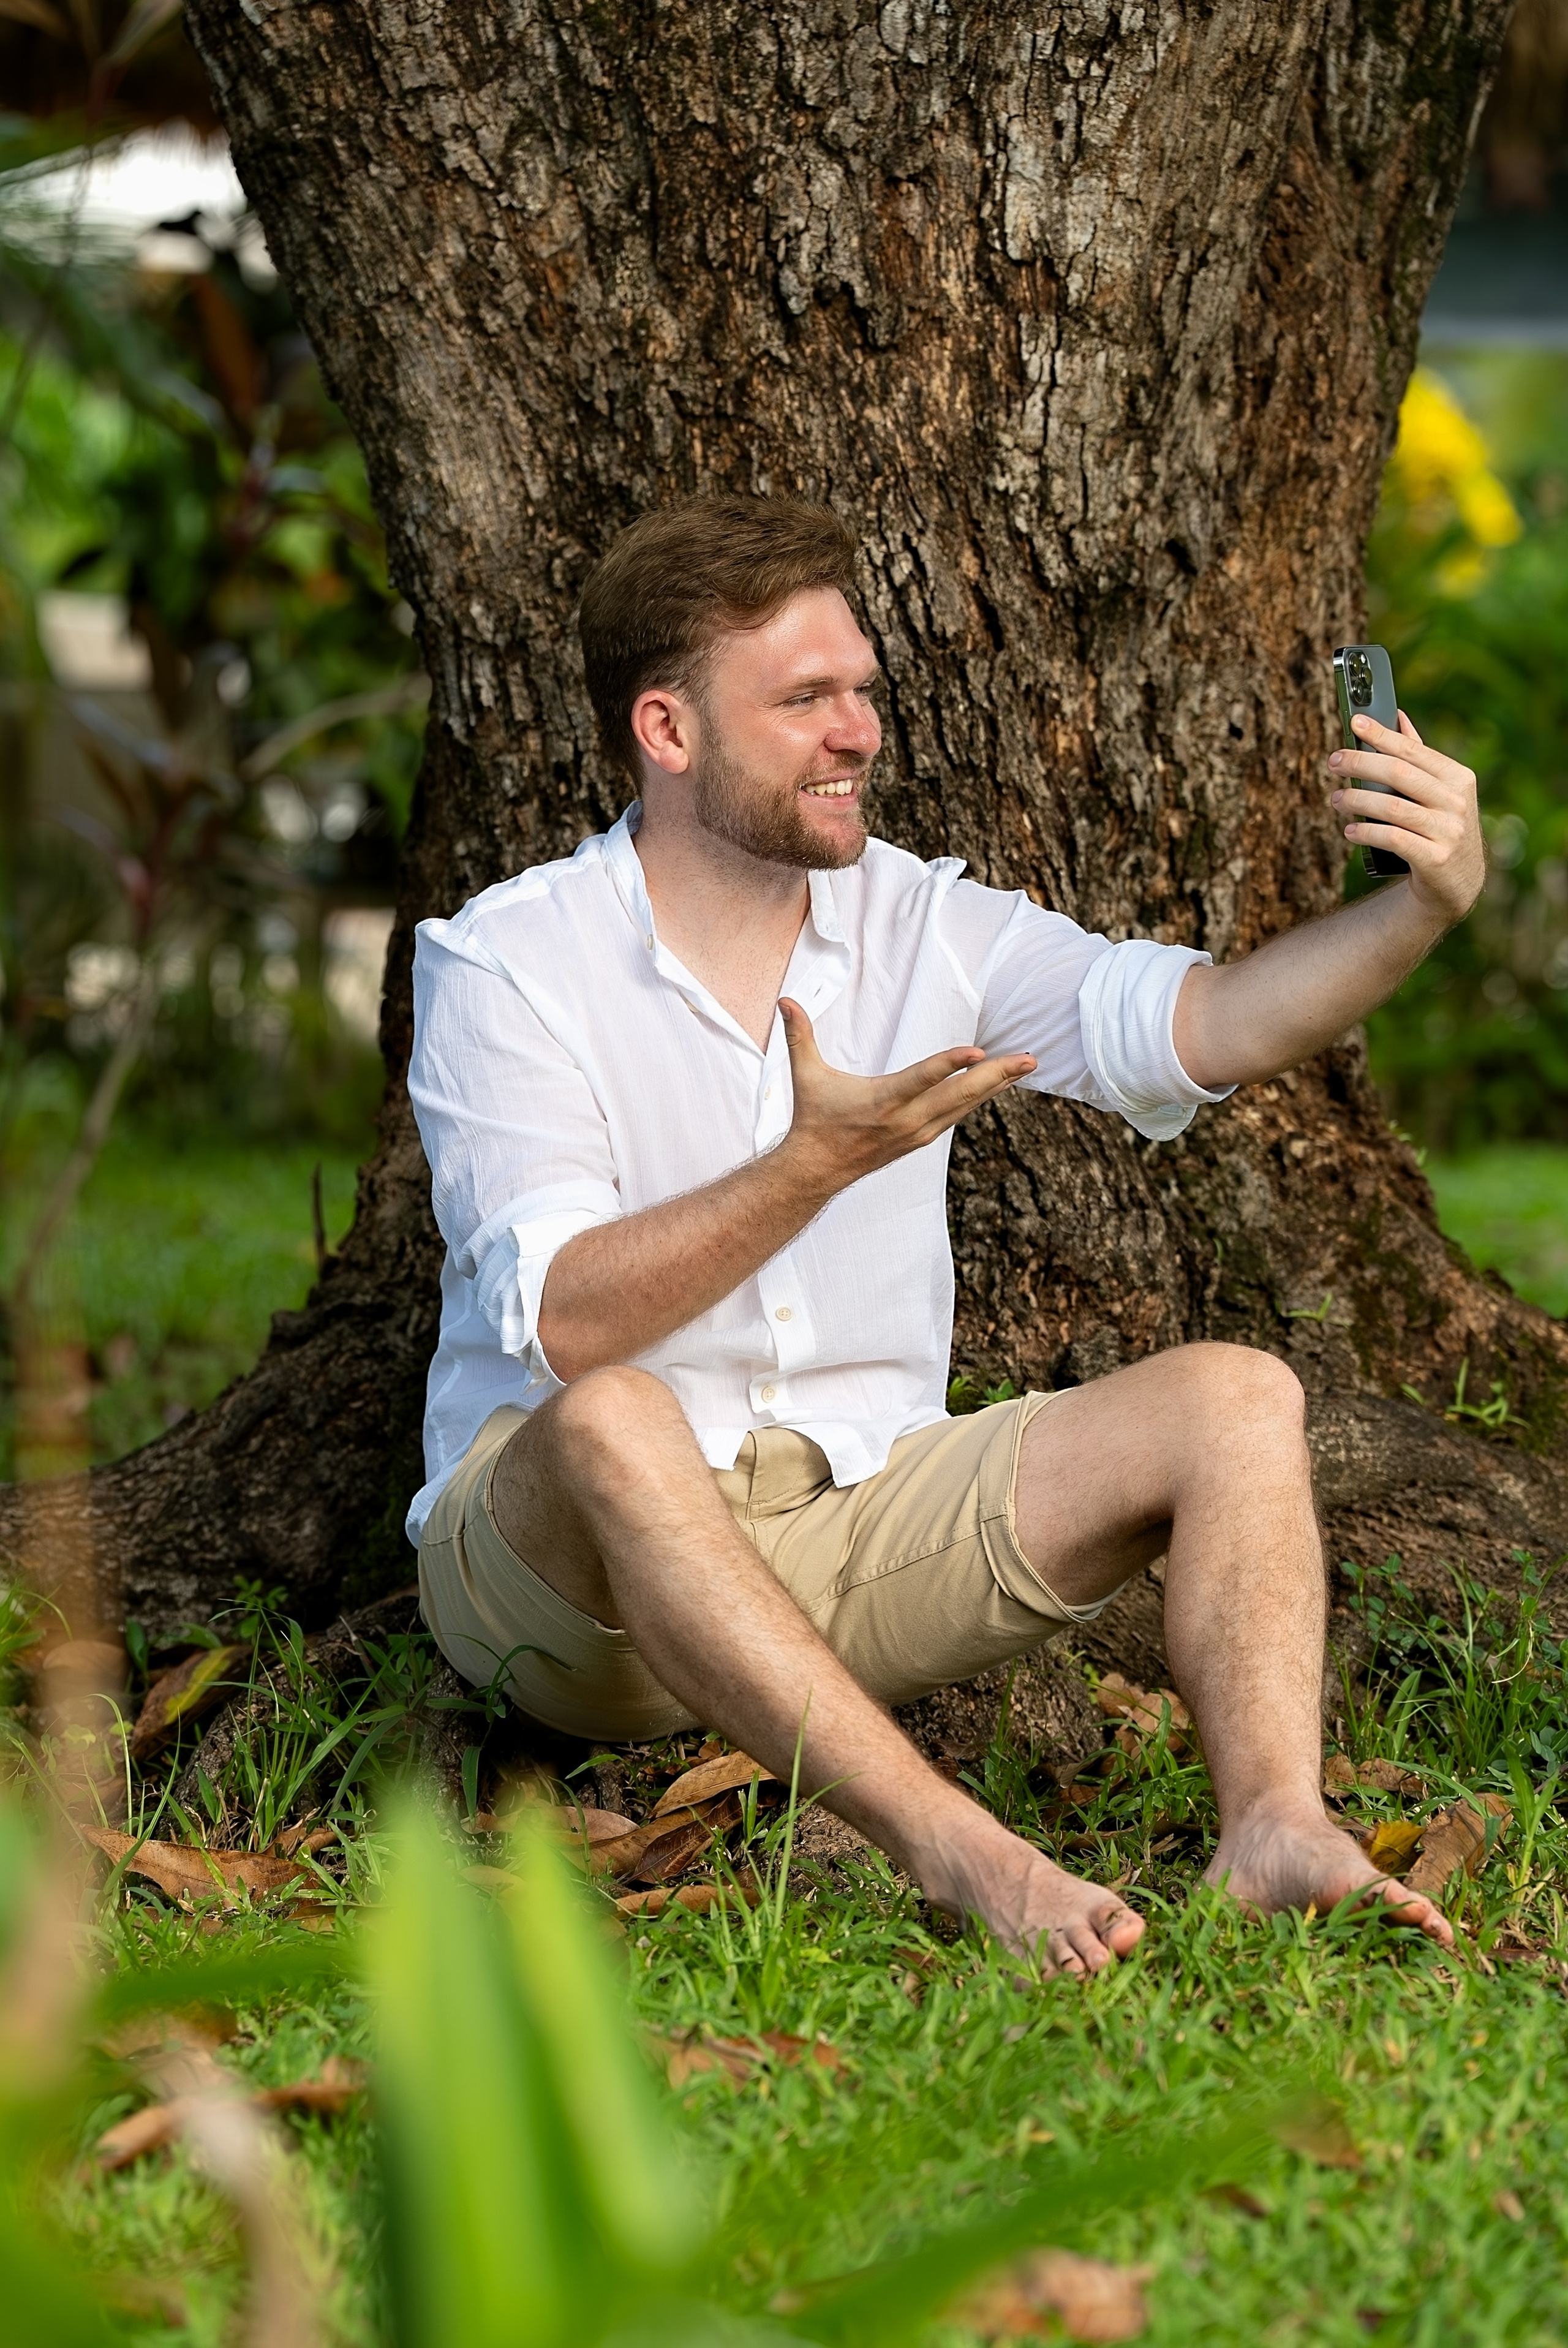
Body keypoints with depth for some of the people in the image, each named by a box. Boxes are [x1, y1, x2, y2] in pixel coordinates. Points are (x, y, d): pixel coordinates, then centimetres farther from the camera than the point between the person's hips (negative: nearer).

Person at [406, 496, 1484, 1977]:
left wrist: (1424, 906, -26)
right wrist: (814, 1165, -31)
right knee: (615, 1427, -38)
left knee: (1234, 1399, -12)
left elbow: (1211, 1026, -9)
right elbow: (567, 1323, -20)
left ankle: (1272, 1829, -34)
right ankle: (958, 1855, -43)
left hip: (856, 1527, 5)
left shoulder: (922, 928, 6)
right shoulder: (500, 964, -7)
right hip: (555, 1549, -4)